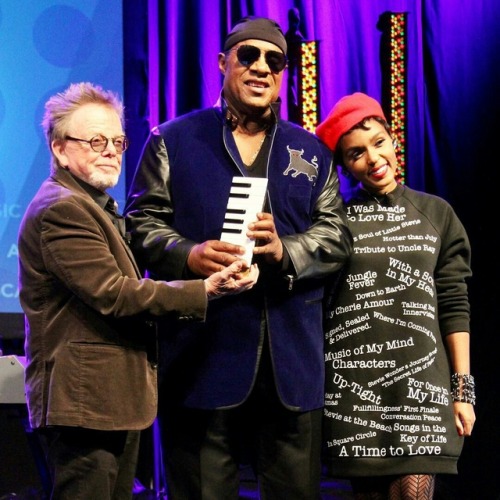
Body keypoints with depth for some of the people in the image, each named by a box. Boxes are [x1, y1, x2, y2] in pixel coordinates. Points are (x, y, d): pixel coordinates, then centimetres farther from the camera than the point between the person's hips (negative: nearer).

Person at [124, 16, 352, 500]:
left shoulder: (310, 152, 17)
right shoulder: (173, 140, 10)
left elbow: (336, 234, 9)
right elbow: (142, 221, 4)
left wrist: (286, 251, -12)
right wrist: (188, 256, -16)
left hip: (292, 358, 3)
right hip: (203, 351, -2)